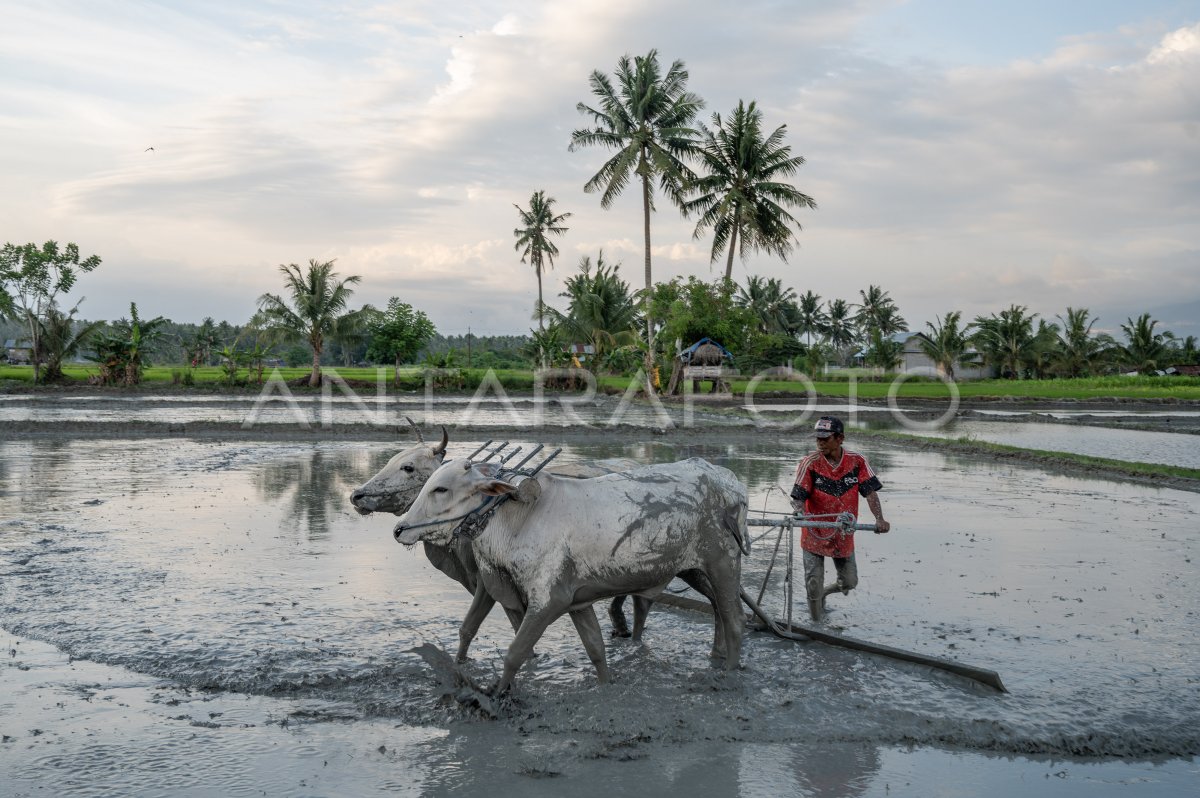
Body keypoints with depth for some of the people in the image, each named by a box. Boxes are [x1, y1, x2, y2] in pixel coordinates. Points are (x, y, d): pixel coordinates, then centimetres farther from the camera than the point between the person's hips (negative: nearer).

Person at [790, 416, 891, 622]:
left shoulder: (857, 461, -8)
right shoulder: (810, 463, -14)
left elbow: (870, 492, -12)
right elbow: (798, 497, -16)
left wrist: (879, 519, -27)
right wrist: (799, 512, -39)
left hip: (843, 535, 3)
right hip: (815, 534, -3)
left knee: (849, 583, 15)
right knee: (814, 586, -2)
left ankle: (823, 592, 45)